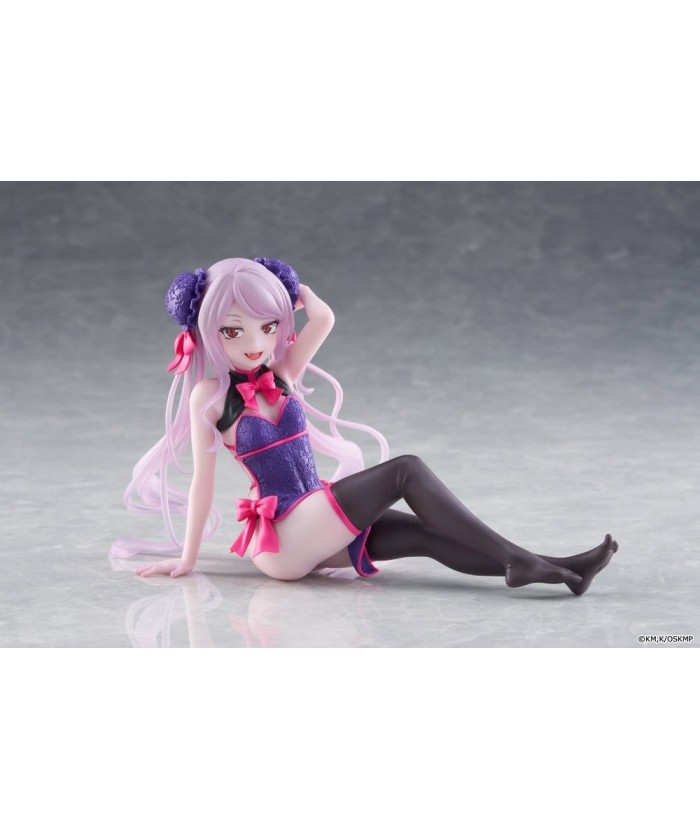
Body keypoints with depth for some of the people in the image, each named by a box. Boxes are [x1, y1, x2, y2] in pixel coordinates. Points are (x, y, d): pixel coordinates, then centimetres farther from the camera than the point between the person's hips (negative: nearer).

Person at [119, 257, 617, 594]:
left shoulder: (281, 375, 9)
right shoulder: (211, 394, -6)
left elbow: (323, 318, -4)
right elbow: (203, 478, -6)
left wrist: (283, 284, 10)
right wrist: (189, 558, -2)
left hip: (314, 529, 7)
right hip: (279, 538, -7)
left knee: (426, 534, -12)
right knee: (406, 471, -18)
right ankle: (520, 560, -21)